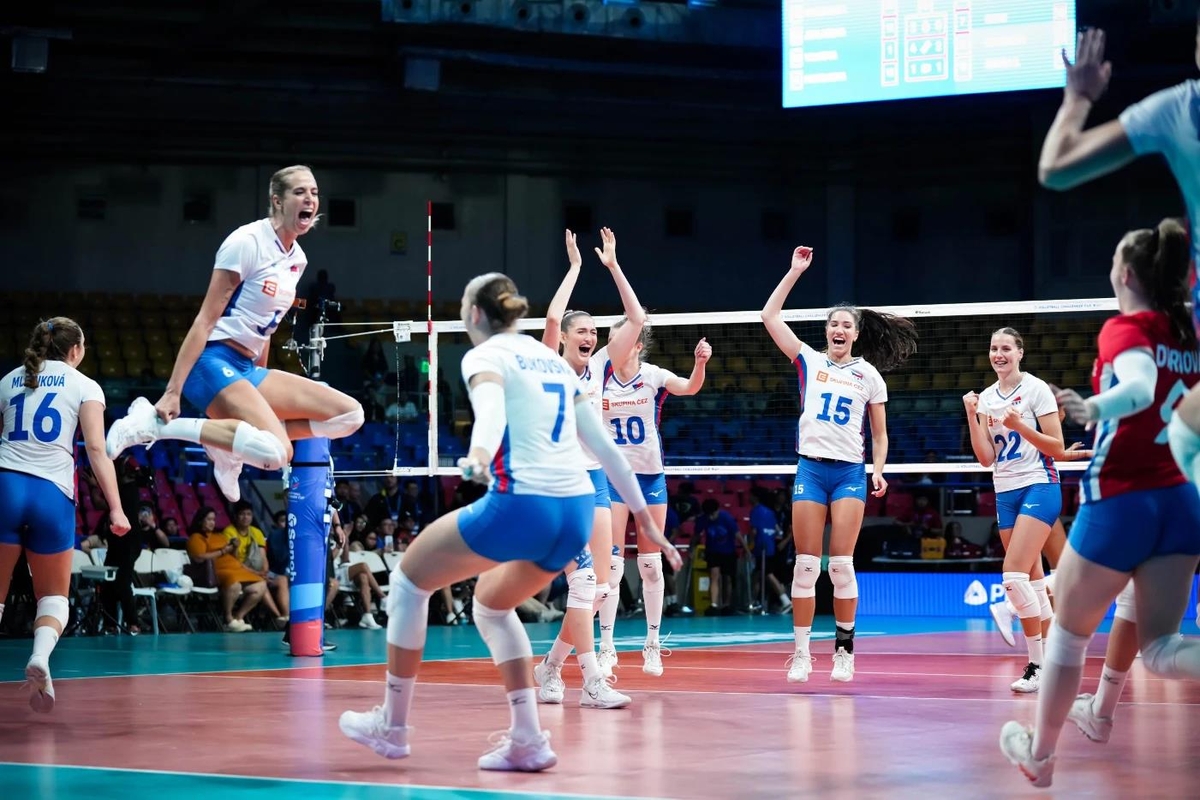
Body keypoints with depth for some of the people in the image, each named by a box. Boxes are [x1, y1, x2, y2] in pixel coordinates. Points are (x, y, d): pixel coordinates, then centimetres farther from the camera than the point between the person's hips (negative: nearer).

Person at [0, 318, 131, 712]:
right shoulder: (84, 386, 9)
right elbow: (96, 449, -1)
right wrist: (116, 507, -5)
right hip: (52, 492, -1)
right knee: (54, 594, 12)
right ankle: (41, 654, -18)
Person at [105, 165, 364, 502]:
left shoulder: (297, 258, 14)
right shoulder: (247, 242, -11)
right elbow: (205, 320, -14)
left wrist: (260, 386, 25)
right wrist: (172, 392, -18)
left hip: (247, 369, 9)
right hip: (215, 363, -9)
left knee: (349, 414, -1)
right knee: (276, 452, -31)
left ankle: (232, 444, 1)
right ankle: (157, 423, -21)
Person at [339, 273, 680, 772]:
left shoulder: (484, 356, 2)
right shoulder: (553, 360, 22)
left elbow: (492, 408, -23)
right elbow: (605, 445, 20)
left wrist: (479, 453, -43)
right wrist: (645, 519, 24)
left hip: (522, 506, -7)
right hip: (577, 513, 7)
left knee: (410, 577, 13)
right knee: (491, 605, 28)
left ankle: (392, 725, 16)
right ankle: (527, 740, 16)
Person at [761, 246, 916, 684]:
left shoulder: (870, 375, 9)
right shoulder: (809, 361, 9)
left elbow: (879, 434, 12)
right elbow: (769, 317, 3)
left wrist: (879, 471, -3)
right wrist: (795, 271, 2)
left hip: (850, 472, 0)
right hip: (811, 468, 0)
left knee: (841, 564, -7)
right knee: (806, 564, -3)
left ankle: (844, 648, 3)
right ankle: (801, 653, 0)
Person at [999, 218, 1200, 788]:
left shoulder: (1125, 329, -9)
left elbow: (1142, 384, -30)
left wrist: (1095, 409, -45)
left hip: (1119, 501, -6)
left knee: (1068, 632, 13)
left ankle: (1039, 753, 25)